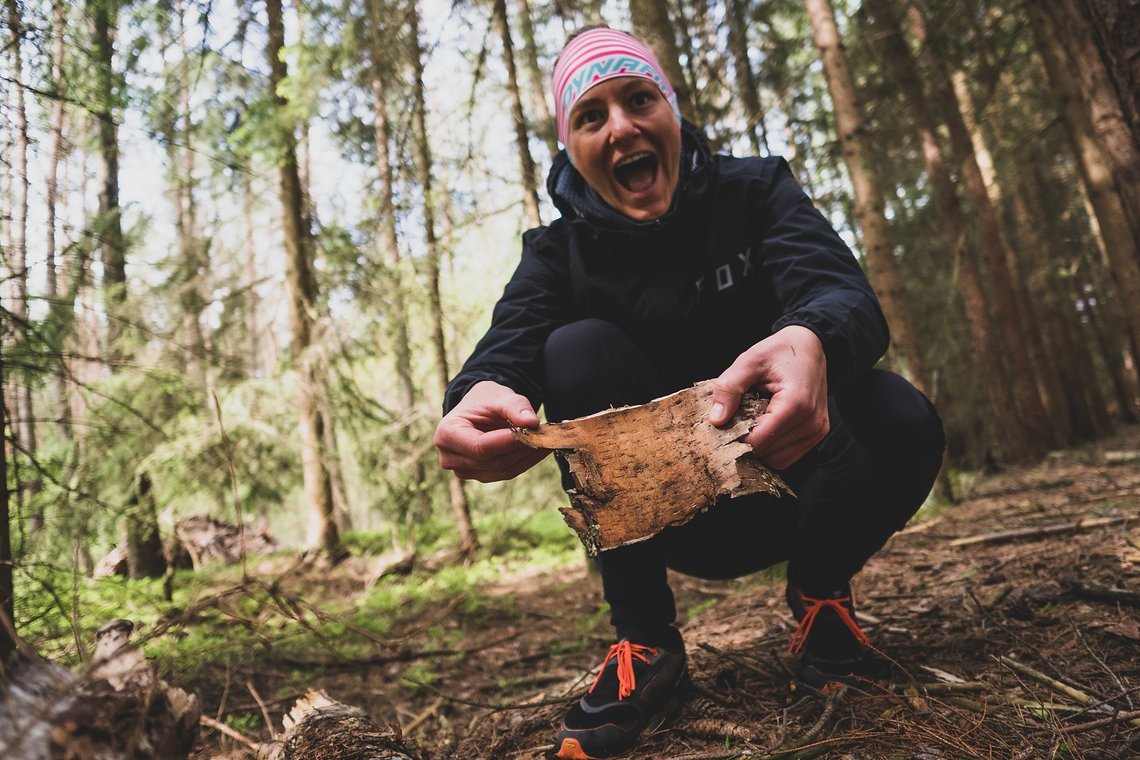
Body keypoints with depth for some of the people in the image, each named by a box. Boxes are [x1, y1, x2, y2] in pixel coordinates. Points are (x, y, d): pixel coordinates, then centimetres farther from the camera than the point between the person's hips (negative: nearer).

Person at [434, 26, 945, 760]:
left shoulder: (755, 192, -7)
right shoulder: (562, 252, -4)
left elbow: (839, 287, -26)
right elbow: (508, 345, -23)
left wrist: (811, 340, -52)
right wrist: (480, 396, -49)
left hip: (789, 481, 0)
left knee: (903, 424, -29)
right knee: (580, 349, -23)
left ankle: (822, 589, 4)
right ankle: (646, 642, -13)